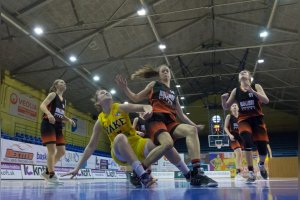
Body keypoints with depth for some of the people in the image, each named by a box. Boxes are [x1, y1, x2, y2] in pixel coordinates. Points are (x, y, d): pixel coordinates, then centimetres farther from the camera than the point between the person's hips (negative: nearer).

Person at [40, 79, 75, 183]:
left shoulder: (64, 100, 20)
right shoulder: (53, 94, 0)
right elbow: (42, 105, -14)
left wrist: (69, 120, 4)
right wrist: (49, 114, -34)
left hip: (58, 126, 8)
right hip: (48, 124, -8)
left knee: (62, 151, 5)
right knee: (52, 150, -13)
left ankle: (47, 172, 17)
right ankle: (51, 175, -6)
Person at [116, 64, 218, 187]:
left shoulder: (174, 93, 29)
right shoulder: (154, 85, 19)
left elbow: (181, 115, 31)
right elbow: (136, 99, 16)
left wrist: (194, 125, 23)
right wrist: (124, 88, 0)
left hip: (170, 122, 5)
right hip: (156, 119, -5)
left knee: (192, 130, -25)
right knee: (167, 143, -35)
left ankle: (196, 173, -31)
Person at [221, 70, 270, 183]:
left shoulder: (256, 86, 3)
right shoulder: (235, 91, 7)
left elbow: (266, 101, -12)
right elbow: (226, 107, 6)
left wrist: (252, 91, -25)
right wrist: (223, 99, -16)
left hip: (257, 119, 0)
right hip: (244, 119, 0)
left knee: (262, 148, -4)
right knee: (247, 141, -27)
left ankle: (261, 165, 33)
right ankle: (251, 173, -20)